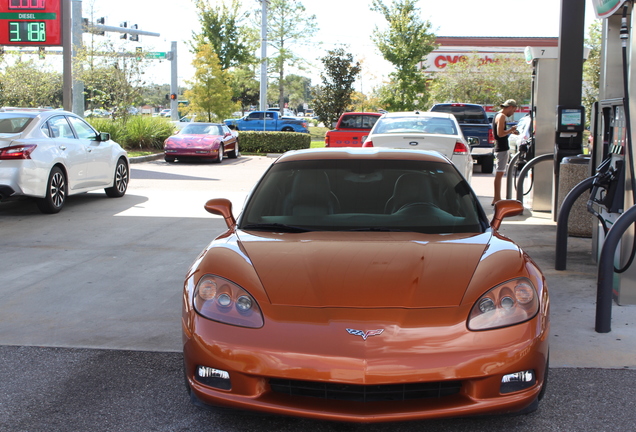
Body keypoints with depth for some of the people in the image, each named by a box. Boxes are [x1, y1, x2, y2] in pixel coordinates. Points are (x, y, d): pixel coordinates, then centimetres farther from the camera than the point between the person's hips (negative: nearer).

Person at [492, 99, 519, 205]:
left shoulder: (498, 115, 17)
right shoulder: (502, 116, -14)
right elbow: (500, 133, -23)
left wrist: (510, 131, 16)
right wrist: (511, 130, -9)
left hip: (500, 148, 11)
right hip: (502, 149, -11)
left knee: (499, 174, 13)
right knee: (499, 173, -8)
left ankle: (497, 198, 18)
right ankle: (496, 199, -6)